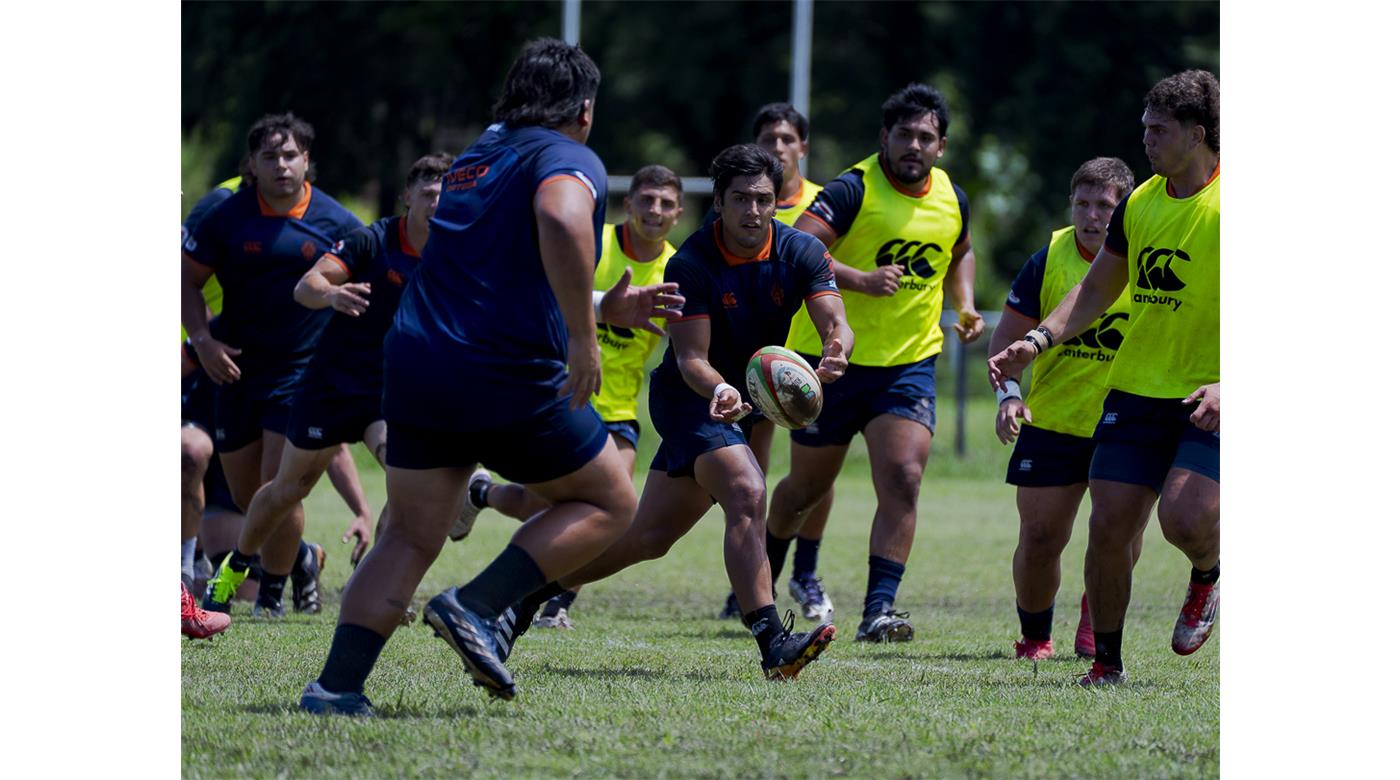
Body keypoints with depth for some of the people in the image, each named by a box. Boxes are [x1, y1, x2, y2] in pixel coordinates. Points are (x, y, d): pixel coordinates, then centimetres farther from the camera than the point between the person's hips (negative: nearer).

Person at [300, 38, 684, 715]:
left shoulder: (477, 157, 23)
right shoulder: (568, 160, -4)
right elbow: (561, 221, -29)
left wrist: (603, 309, 33)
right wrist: (582, 335, -24)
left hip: (413, 363, 7)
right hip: (508, 379, -7)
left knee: (408, 539, 12)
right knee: (609, 503, 10)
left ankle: (336, 684, -3)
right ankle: (477, 606, -5)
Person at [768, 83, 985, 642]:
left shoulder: (952, 200, 3)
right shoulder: (853, 190, -16)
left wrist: (964, 307, 9)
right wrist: (862, 280, -38)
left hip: (910, 364, 3)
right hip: (832, 360, -3)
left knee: (902, 481, -17)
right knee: (806, 489, 11)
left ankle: (878, 610, -19)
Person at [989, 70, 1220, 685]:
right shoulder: (1139, 204, 9)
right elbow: (1096, 290, 19)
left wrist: (1226, 385, -26)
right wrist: (1037, 342, 4)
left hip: (1210, 399, -5)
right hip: (1136, 391, 5)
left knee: (1185, 519, -22)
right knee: (1109, 525, -3)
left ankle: (1208, 576, 14)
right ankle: (1107, 661, 11)